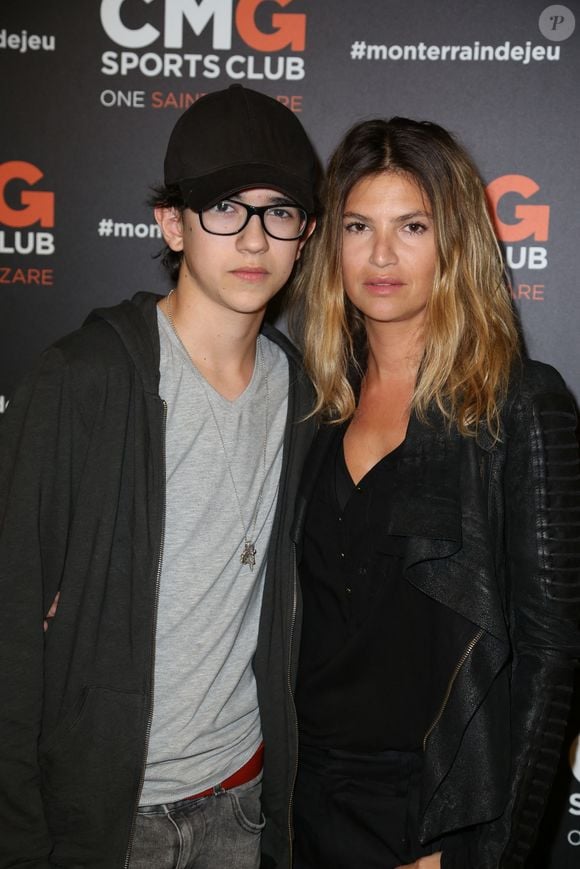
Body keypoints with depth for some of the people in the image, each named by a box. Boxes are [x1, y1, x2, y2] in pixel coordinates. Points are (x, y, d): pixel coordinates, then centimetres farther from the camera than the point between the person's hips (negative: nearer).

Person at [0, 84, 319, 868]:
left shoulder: (299, 392, -1)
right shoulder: (82, 382, -16)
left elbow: (288, 613, 6)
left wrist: (289, 797, 8)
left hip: (241, 798, 4)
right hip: (97, 802, -4)